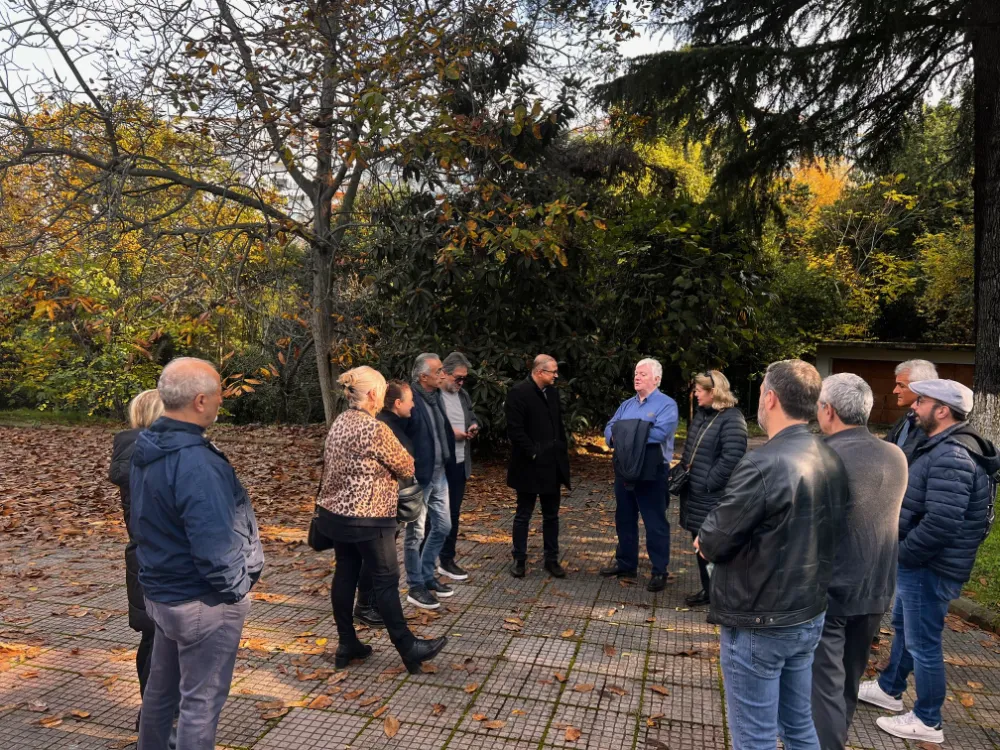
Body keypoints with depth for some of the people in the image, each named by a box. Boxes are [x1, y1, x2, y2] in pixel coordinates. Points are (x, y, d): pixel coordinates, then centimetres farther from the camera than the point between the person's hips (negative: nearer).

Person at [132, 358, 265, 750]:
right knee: (201, 701, 7)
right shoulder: (195, 462, -29)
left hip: (162, 591, 9)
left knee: (161, 687, 25)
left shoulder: (149, 448, 2)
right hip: (203, 601, -9)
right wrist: (234, 588, -12)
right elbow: (214, 545, -30)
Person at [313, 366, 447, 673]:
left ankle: (346, 645, 26)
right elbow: (407, 467, -11)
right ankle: (408, 648, 15)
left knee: (344, 575, 15)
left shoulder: (338, 424, 6)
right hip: (367, 518, -8)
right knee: (386, 580, 2)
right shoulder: (376, 429, -20)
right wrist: (398, 454, 9)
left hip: (334, 513, 8)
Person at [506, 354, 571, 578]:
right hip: (529, 467, -7)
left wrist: (562, 452, 9)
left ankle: (551, 559, 23)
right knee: (523, 515, 7)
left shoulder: (553, 392, 9)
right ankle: (519, 559, 19)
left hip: (552, 465, 7)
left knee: (551, 515, 13)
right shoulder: (518, 393, -13)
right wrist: (533, 454, -17)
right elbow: (515, 430, -17)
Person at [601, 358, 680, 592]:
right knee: (624, 519, 16)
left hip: (651, 473, -7)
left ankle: (659, 571, 14)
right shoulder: (626, 404, 14)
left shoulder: (667, 404, -7)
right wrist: (615, 436, -17)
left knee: (655, 523, 2)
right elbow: (610, 428, 8)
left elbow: (660, 432, -23)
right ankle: (626, 563, 31)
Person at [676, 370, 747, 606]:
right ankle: (708, 590, 30)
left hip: (715, 497, -9)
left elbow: (731, 459, -24)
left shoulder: (731, 419, -17)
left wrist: (708, 483, -19)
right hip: (695, 493, 9)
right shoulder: (701, 413, 12)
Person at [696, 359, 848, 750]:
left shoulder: (762, 464, -25)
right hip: (809, 615, 8)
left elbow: (713, 544, -20)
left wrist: (707, 540, 3)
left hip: (758, 624, -8)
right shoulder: (832, 461, 1)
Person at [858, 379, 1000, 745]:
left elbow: (940, 524, -31)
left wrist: (900, 554, -18)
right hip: (921, 563, 10)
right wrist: (902, 552, 10)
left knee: (922, 642, 5)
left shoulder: (951, 457, -26)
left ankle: (927, 721, 22)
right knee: (903, 626, 24)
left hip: (929, 568, -10)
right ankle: (889, 689, 43)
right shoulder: (944, 448, 8)